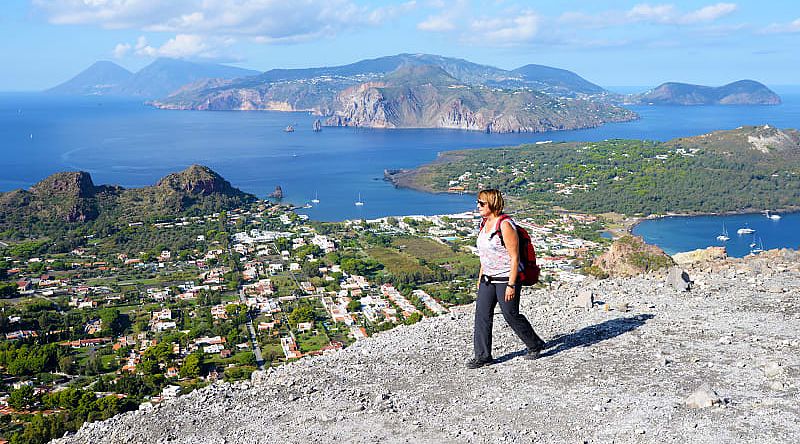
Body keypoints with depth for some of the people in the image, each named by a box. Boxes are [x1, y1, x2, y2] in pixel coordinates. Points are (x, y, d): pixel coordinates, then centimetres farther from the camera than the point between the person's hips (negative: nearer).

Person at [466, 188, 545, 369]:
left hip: (506, 278, -8)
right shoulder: (486, 222, 8)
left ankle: (535, 345, 26)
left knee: (511, 315, 4)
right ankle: (482, 356, 10)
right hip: (488, 278, 8)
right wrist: (480, 277, 19)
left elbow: (515, 257, -19)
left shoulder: (505, 225, -18)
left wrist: (511, 285, -21)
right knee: (481, 314, 2)